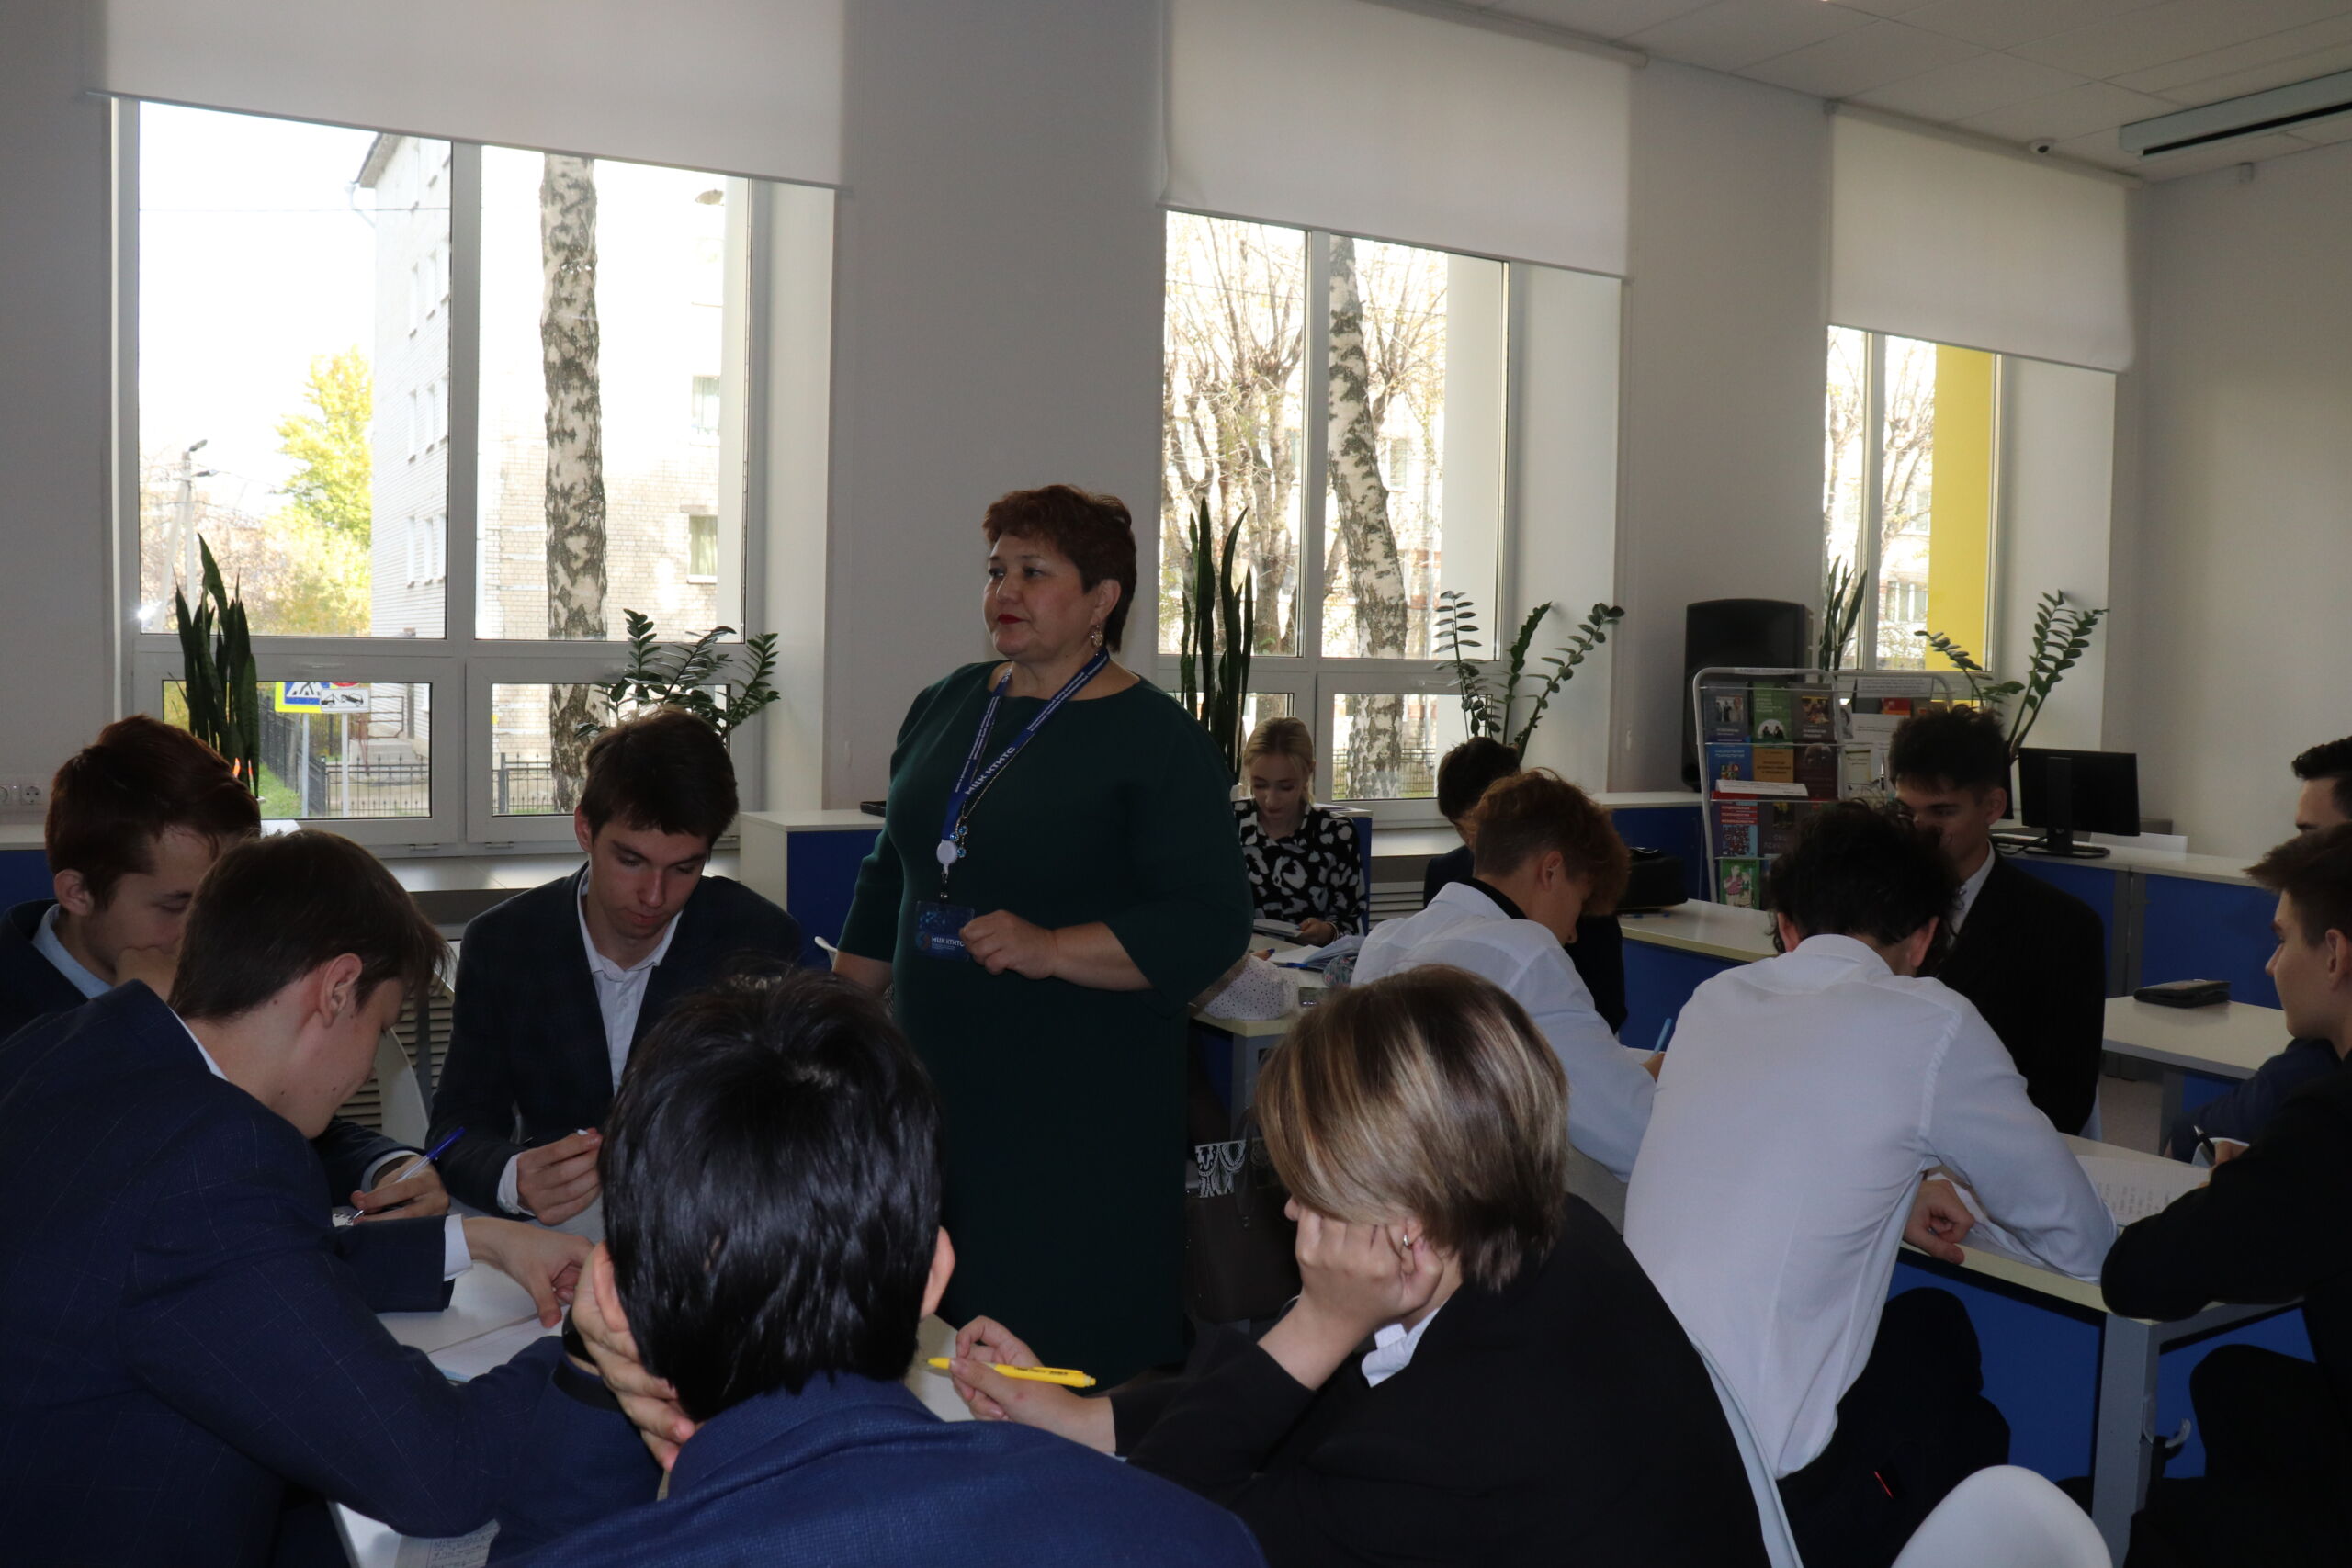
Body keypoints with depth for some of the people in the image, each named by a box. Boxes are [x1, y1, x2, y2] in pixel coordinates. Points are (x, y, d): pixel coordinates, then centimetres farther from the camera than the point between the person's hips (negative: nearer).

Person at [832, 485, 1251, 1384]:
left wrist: (1052, 949, -24)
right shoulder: (946, 705, 13)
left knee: (1079, 1349, -2)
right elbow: (888, 880, 21)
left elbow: (1212, 925, -15)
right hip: (935, 1085, 6)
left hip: (1081, 1106, -6)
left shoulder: (1156, 740, -7)